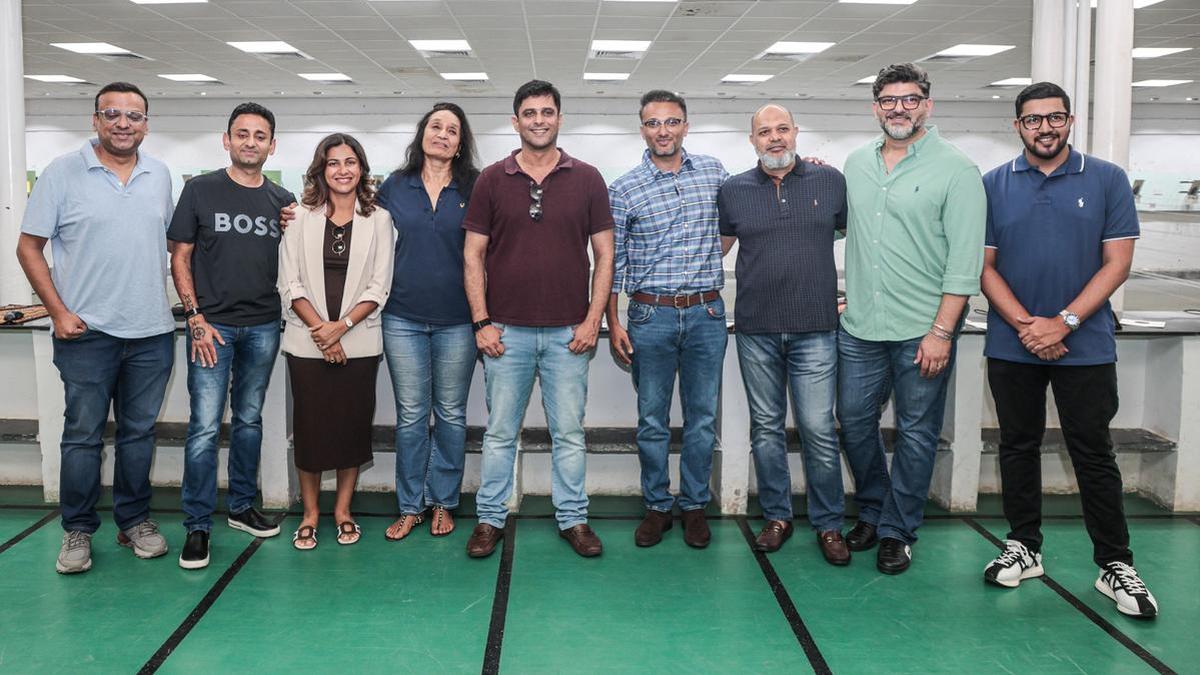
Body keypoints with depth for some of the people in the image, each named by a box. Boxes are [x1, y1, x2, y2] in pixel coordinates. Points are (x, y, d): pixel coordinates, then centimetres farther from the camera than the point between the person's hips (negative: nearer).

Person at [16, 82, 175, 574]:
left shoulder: (160, 176, 8)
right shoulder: (62, 173, -3)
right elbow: (29, 247, -2)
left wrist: (177, 302, 9)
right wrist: (58, 311, -9)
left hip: (152, 332, 4)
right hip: (87, 332, -3)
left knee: (139, 432, 12)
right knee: (83, 435, 4)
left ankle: (134, 521, 25)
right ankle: (77, 531, 17)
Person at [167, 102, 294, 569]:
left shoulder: (283, 201, 8)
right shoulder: (201, 190, 0)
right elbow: (180, 257, -1)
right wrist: (196, 318, -8)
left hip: (263, 326, 3)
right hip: (212, 324, -3)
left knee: (249, 419, 13)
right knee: (205, 426, -5)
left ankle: (242, 507, 26)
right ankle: (197, 526, 4)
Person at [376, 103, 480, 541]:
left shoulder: (474, 189, 2)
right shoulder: (394, 187, 6)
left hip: (456, 320, -1)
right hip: (404, 318, 1)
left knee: (451, 414, 9)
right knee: (410, 415, 7)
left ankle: (443, 502, 22)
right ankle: (410, 506, 18)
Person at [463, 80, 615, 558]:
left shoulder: (587, 179, 3)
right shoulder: (492, 179, 3)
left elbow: (604, 254, 4)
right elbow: (473, 254, 3)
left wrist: (593, 320, -5)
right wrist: (481, 322, -4)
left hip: (568, 333, 0)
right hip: (506, 332, 0)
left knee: (569, 434, 8)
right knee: (500, 433, 9)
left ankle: (573, 519, 21)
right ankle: (490, 519, 21)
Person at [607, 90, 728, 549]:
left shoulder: (713, 171, 6)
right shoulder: (624, 189, -2)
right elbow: (612, 261, 2)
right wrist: (613, 323, -2)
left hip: (706, 314, 2)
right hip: (651, 316, -1)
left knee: (702, 417, 8)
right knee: (652, 420, 6)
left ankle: (695, 506, 22)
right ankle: (657, 506, 21)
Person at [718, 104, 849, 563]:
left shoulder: (830, 181, 3)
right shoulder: (734, 191, 6)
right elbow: (718, 247, 18)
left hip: (815, 330, -2)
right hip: (756, 331, 2)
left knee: (819, 429, -2)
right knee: (766, 427, 10)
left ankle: (829, 524, 14)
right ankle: (777, 516, 24)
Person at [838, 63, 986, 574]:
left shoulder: (955, 169, -6)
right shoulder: (856, 164, 9)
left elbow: (966, 259, -10)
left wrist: (942, 331, -15)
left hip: (923, 330, -4)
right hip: (860, 326, 5)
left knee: (916, 433, 6)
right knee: (854, 419, 11)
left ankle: (896, 532, 19)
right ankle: (872, 512, 31)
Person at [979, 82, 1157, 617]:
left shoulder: (1107, 180, 1)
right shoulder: (994, 185, 4)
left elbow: (1117, 262, -3)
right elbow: (985, 265, 1)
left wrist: (1063, 323, -14)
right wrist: (1025, 325, -12)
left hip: (1085, 346, -1)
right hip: (1011, 347, 2)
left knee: (1094, 454, 3)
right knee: (1018, 447, 10)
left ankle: (1115, 564, 14)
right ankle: (1024, 549, 23)